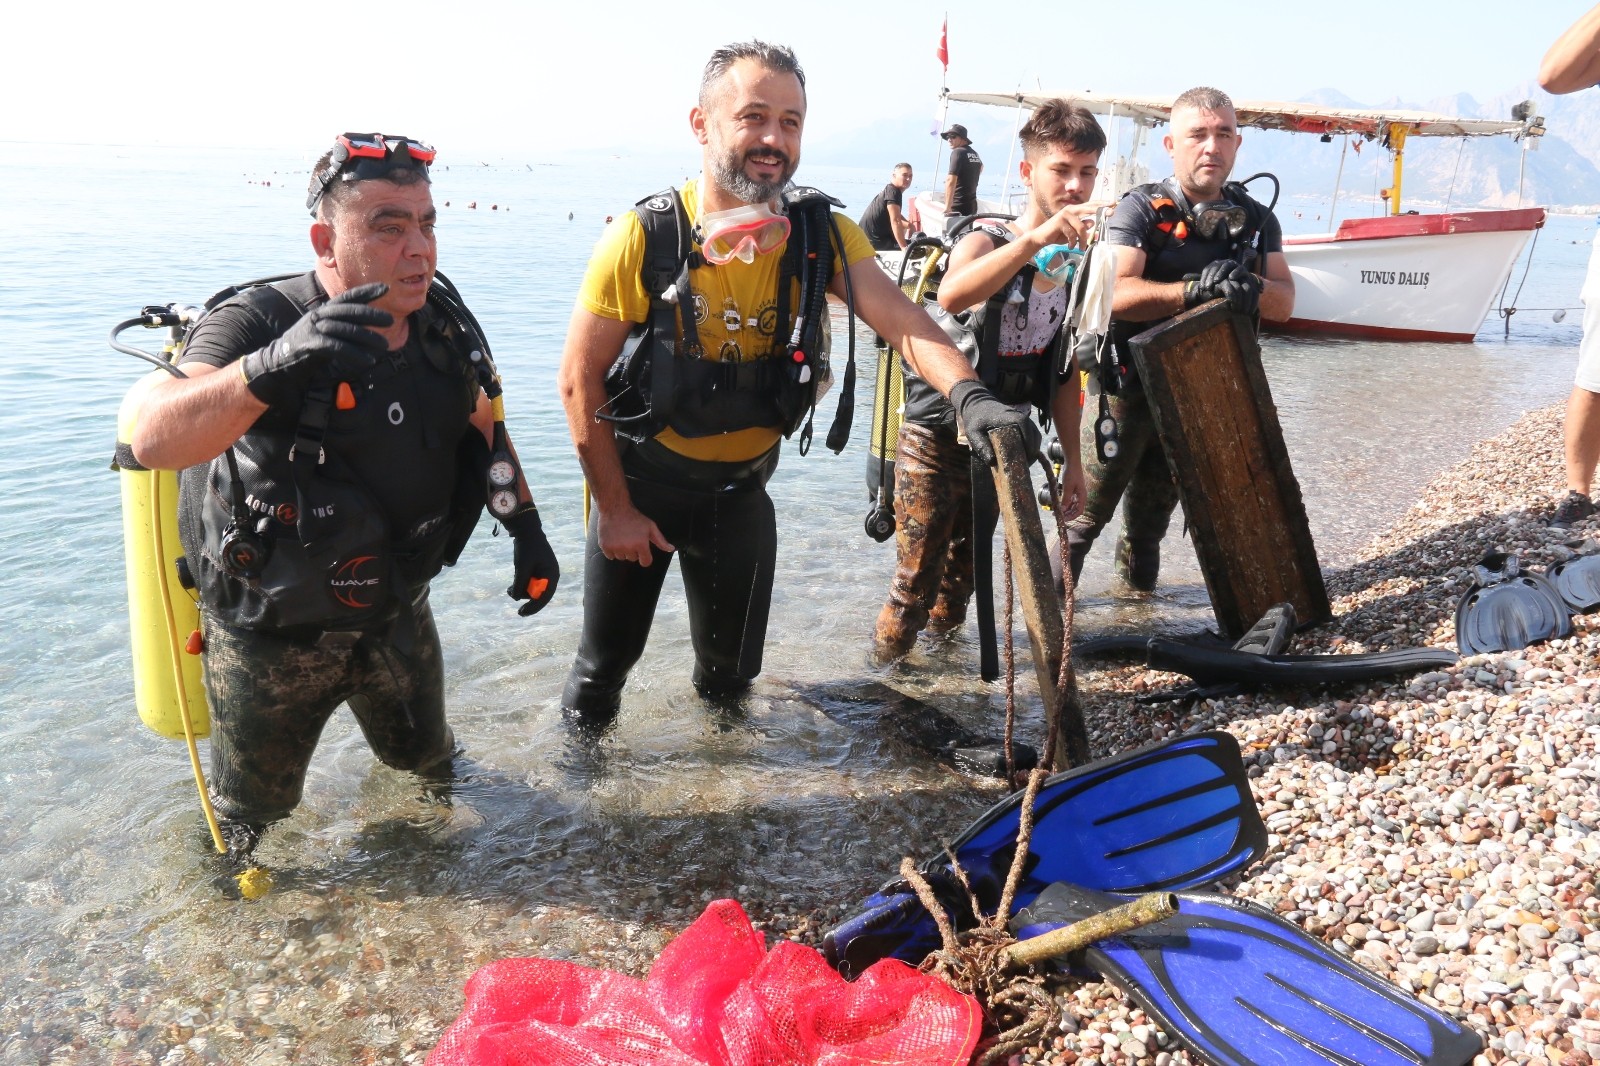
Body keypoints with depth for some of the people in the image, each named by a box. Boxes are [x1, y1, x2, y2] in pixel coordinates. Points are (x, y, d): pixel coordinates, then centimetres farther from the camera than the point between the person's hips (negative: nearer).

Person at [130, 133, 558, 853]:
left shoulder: (444, 322, -8)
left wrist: (527, 531, 4)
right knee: (254, 804, 16)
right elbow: (154, 442, -41)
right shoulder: (258, 326, -25)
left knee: (423, 752, 24)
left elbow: (483, 426, 10)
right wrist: (272, 366, -57)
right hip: (274, 629, -4)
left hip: (396, 607, 4)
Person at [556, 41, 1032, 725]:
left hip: (742, 487, 2)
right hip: (641, 479, -2)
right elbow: (580, 378, -14)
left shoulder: (823, 235, -13)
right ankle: (581, 732, 43)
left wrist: (968, 394, -48)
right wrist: (615, 508, -12)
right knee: (606, 656, 11)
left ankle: (720, 696, 50)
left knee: (733, 665, 16)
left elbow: (903, 322, -27)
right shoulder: (644, 238, -20)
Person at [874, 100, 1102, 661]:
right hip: (938, 435, -5)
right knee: (918, 573, -1)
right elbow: (952, 295, -43)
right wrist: (1036, 239, -54)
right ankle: (885, 672, 18)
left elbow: (1066, 368, 10)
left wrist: (1072, 460, 9)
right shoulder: (987, 240, -17)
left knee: (966, 566, 17)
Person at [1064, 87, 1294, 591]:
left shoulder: (1257, 220, 5)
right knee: (1088, 506, 4)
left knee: (1154, 511, 20)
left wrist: (1252, 287, -27)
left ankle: (1138, 578, 38)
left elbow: (1283, 302, -4)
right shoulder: (1141, 208, -11)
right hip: (1128, 385, -4)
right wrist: (1192, 290, -39)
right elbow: (1117, 294, -25)